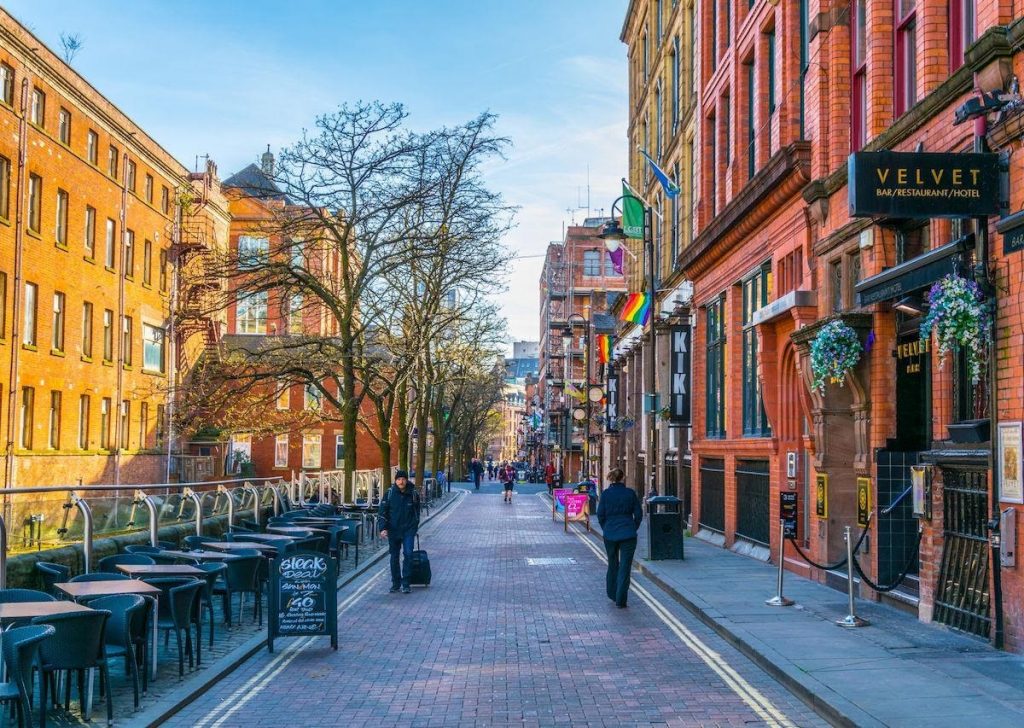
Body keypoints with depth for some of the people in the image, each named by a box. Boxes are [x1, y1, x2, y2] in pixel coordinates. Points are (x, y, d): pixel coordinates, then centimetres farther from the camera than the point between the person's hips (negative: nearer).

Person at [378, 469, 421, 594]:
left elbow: (416, 512, 11)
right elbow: (382, 512, -3)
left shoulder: (413, 494, -2)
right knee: (394, 557, 9)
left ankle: (405, 584, -3)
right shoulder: (389, 494, -5)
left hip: (408, 530, -1)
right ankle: (395, 583, 21)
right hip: (393, 530, 1)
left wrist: (415, 527, 14)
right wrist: (383, 528, -12)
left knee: (408, 554, -11)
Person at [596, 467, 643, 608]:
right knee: (625, 567, 1)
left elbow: (600, 515, -3)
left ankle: (612, 594, 31)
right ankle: (620, 600, -2)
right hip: (628, 535, -1)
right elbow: (638, 514, 0)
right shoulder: (630, 493, -4)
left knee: (612, 564, 20)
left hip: (610, 534, 1)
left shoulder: (605, 494, -5)